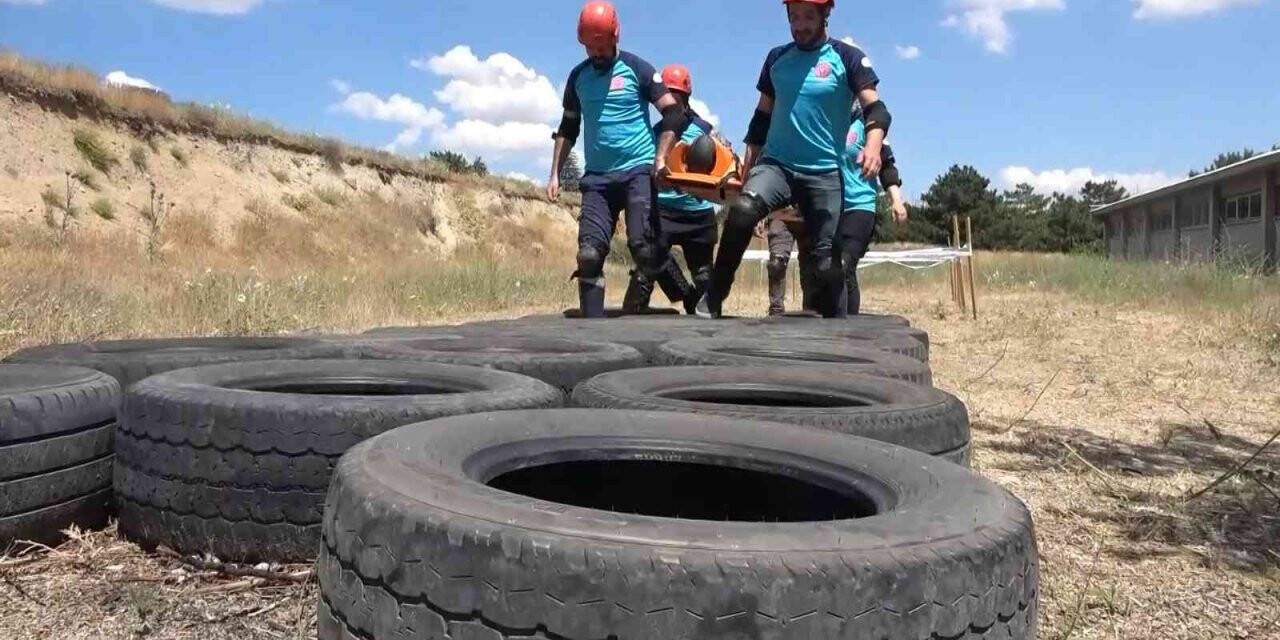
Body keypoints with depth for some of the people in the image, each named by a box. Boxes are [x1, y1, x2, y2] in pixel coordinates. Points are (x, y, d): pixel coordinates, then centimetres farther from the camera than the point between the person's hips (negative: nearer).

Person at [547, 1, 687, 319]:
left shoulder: (637, 69, 0)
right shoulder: (578, 76, 12)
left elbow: (674, 114, -4)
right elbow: (568, 128, 21)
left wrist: (660, 159, -15)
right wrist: (555, 174, 14)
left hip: (638, 170, -4)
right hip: (596, 176, 4)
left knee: (643, 247, -18)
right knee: (589, 253, -10)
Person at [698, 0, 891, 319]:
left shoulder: (847, 58, 0)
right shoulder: (777, 58, 11)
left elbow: (876, 109, -9)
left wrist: (873, 145, -29)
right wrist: (747, 163, 16)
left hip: (824, 174, -1)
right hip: (776, 163, 2)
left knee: (825, 260, -1)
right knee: (741, 210, -28)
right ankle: (712, 300, -22)